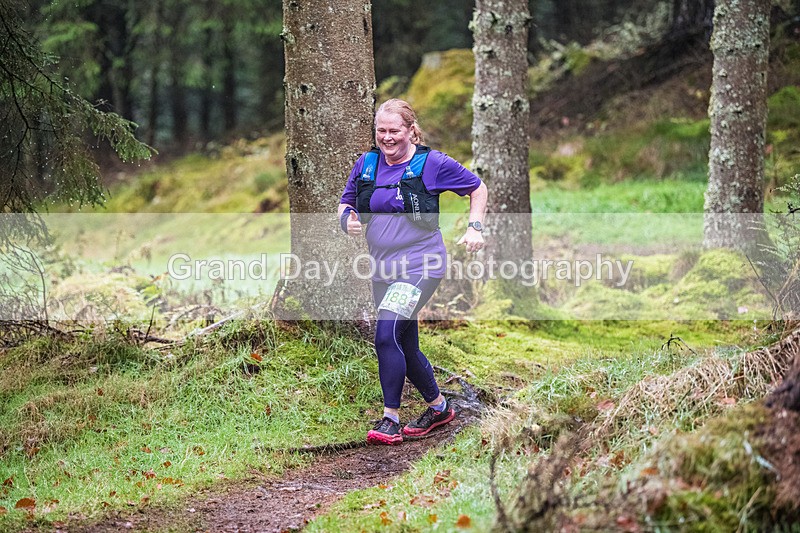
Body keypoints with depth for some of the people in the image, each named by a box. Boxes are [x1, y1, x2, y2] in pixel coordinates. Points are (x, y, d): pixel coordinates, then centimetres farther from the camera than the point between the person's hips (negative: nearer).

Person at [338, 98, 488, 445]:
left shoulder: (432, 163, -6)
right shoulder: (366, 164, 5)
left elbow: (477, 188, 6)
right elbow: (345, 203, 17)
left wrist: (474, 227, -6)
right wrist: (347, 220, -5)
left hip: (420, 266, -6)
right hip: (382, 269, 6)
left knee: (387, 335, -22)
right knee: (407, 349, 13)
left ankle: (390, 419, -15)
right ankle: (439, 408, 34)